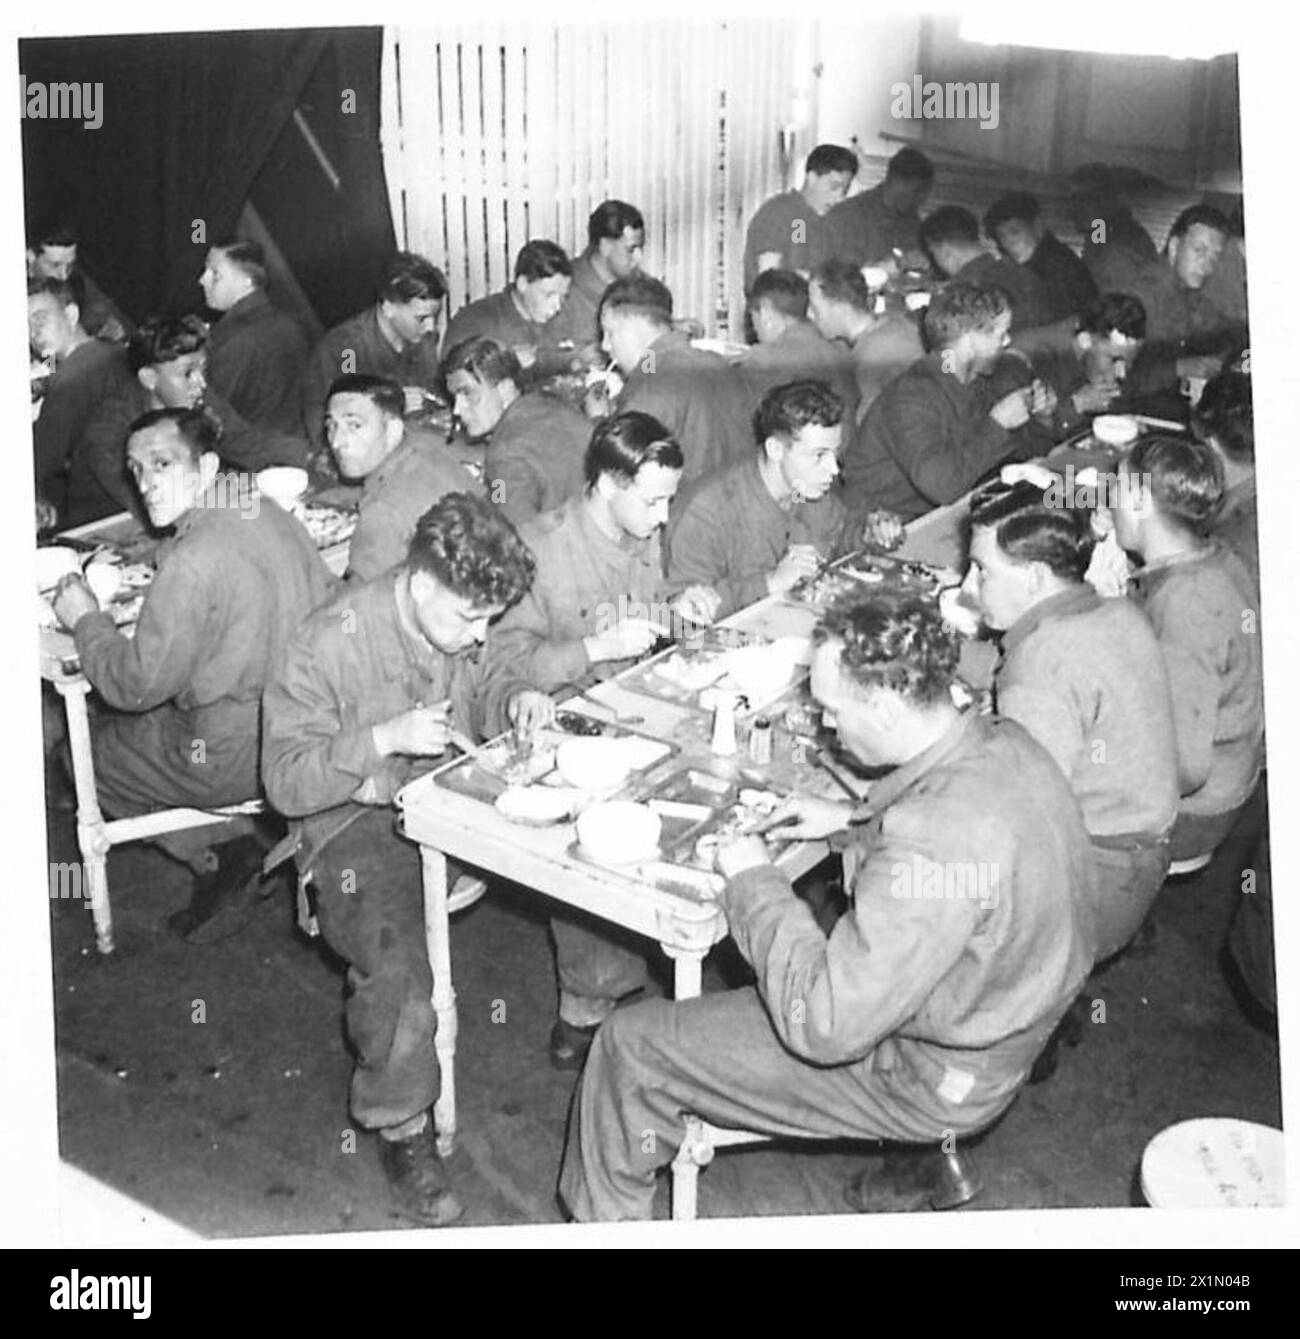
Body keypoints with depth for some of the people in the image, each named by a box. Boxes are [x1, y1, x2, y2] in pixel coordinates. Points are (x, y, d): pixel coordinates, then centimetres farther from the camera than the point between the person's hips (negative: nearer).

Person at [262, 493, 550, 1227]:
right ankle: (403, 1132, -7)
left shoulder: (459, 622, -1)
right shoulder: (332, 642, -20)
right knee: (395, 965, -31)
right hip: (359, 824, -6)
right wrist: (385, 739, -29)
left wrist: (515, 699, -4)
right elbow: (286, 781, -17)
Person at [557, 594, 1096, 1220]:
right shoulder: (1003, 741, -9)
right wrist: (853, 821, 3)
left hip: (928, 1080, -9)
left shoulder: (935, 846, -38)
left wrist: (755, 881, -22)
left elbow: (822, 1024, -33)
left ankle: (606, 1217, 24)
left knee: (632, 1045, -2)